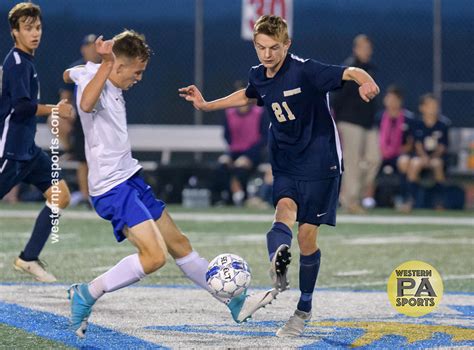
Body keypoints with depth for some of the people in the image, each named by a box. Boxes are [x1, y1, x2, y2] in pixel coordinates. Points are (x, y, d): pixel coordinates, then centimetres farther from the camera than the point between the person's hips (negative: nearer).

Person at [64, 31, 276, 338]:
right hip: (112, 188, -10)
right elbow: (86, 105, -46)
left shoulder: (111, 86, 9)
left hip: (131, 179, 10)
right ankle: (86, 295, -8)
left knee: (179, 244, 16)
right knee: (154, 256, -22)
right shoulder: (92, 81, -19)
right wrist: (106, 63, -48)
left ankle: (237, 304, 25)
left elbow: (69, 74, 31)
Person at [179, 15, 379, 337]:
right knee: (285, 208, -25)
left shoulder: (304, 71, -19)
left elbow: (351, 73, -30)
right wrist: (206, 105, 26)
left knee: (307, 235, 0)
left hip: (320, 163, -5)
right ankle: (278, 264, -55)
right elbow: (248, 96, 26)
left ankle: (304, 308, 17)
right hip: (285, 163, 5)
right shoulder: (259, 76, 1)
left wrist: (365, 82, -52)